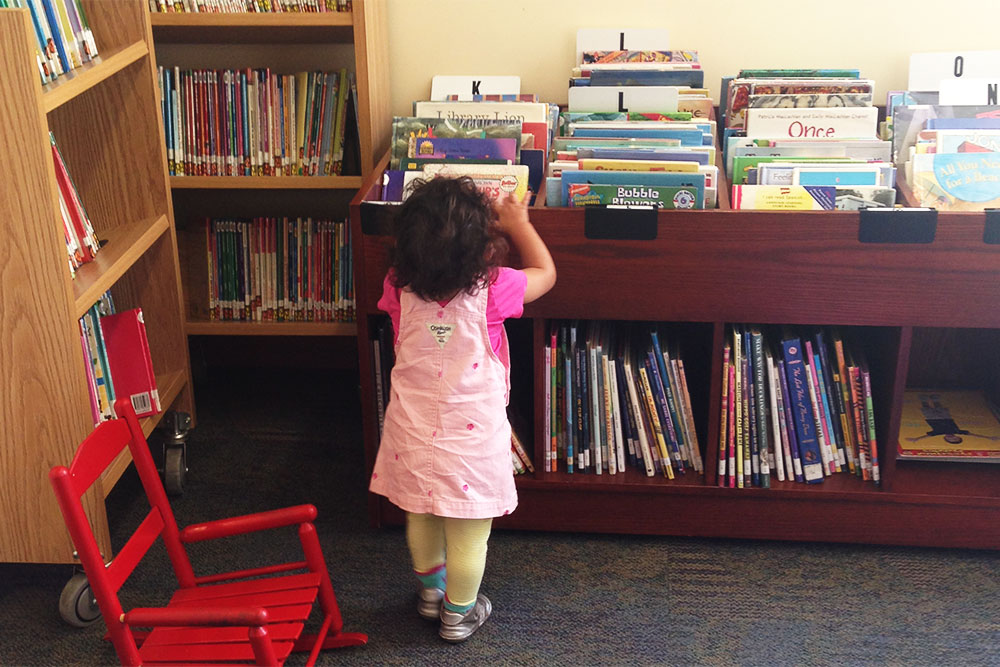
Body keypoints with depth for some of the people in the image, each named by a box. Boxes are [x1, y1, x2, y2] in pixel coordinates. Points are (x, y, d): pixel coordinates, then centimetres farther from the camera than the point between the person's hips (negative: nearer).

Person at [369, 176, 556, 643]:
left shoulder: (399, 289, -14)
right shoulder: (491, 292, -22)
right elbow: (545, 272, -1)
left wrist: (432, 232, 13)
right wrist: (517, 222, 10)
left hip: (413, 435, 4)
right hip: (471, 440, -4)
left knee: (421, 520, 24)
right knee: (468, 534, 15)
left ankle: (429, 592, 46)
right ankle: (458, 614, 32)